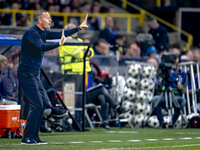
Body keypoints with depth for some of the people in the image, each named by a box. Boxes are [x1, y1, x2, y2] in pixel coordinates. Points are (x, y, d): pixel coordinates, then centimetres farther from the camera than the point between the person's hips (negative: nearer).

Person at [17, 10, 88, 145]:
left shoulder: (43, 33, 11)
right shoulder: (32, 33, -17)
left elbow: (61, 34, 15)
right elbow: (42, 47, -32)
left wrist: (79, 28, 13)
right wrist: (59, 44, -44)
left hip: (35, 74, 10)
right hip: (27, 74, -10)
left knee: (42, 103, 10)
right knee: (37, 105, -14)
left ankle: (34, 137, 15)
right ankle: (27, 138, -9)